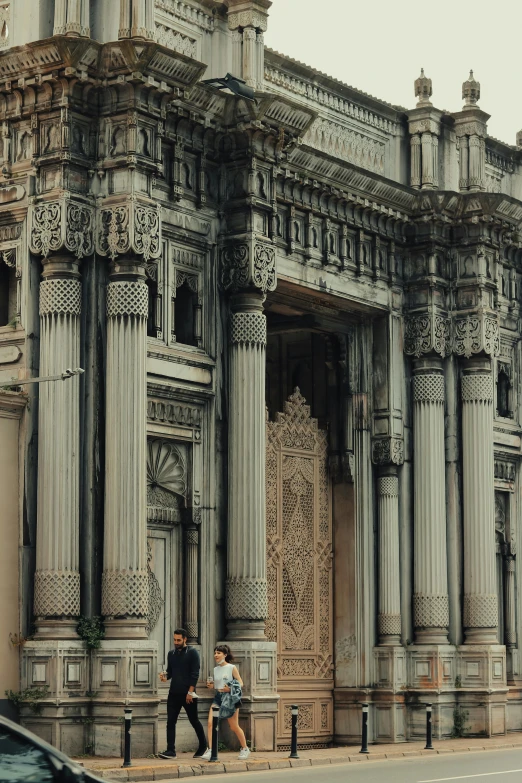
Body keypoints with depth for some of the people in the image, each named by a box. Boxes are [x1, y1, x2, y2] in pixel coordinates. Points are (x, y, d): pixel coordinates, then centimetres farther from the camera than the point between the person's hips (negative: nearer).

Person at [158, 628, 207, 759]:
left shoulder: (192, 653, -4)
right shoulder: (171, 654, 13)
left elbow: (195, 674, -9)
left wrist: (190, 692, -16)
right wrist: (165, 676, -5)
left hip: (188, 694, -5)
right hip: (174, 693, 5)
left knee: (194, 721, 6)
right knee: (170, 722, -5)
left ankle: (203, 746, 22)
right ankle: (170, 750, -5)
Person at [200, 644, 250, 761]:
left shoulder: (232, 668, -4)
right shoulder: (215, 669, 11)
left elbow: (240, 683, -6)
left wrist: (231, 688, -24)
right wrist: (211, 685, -3)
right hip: (217, 697, 5)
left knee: (234, 727, 3)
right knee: (211, 722, -14)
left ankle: (245, 749, 22)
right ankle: (210, 750, -13)